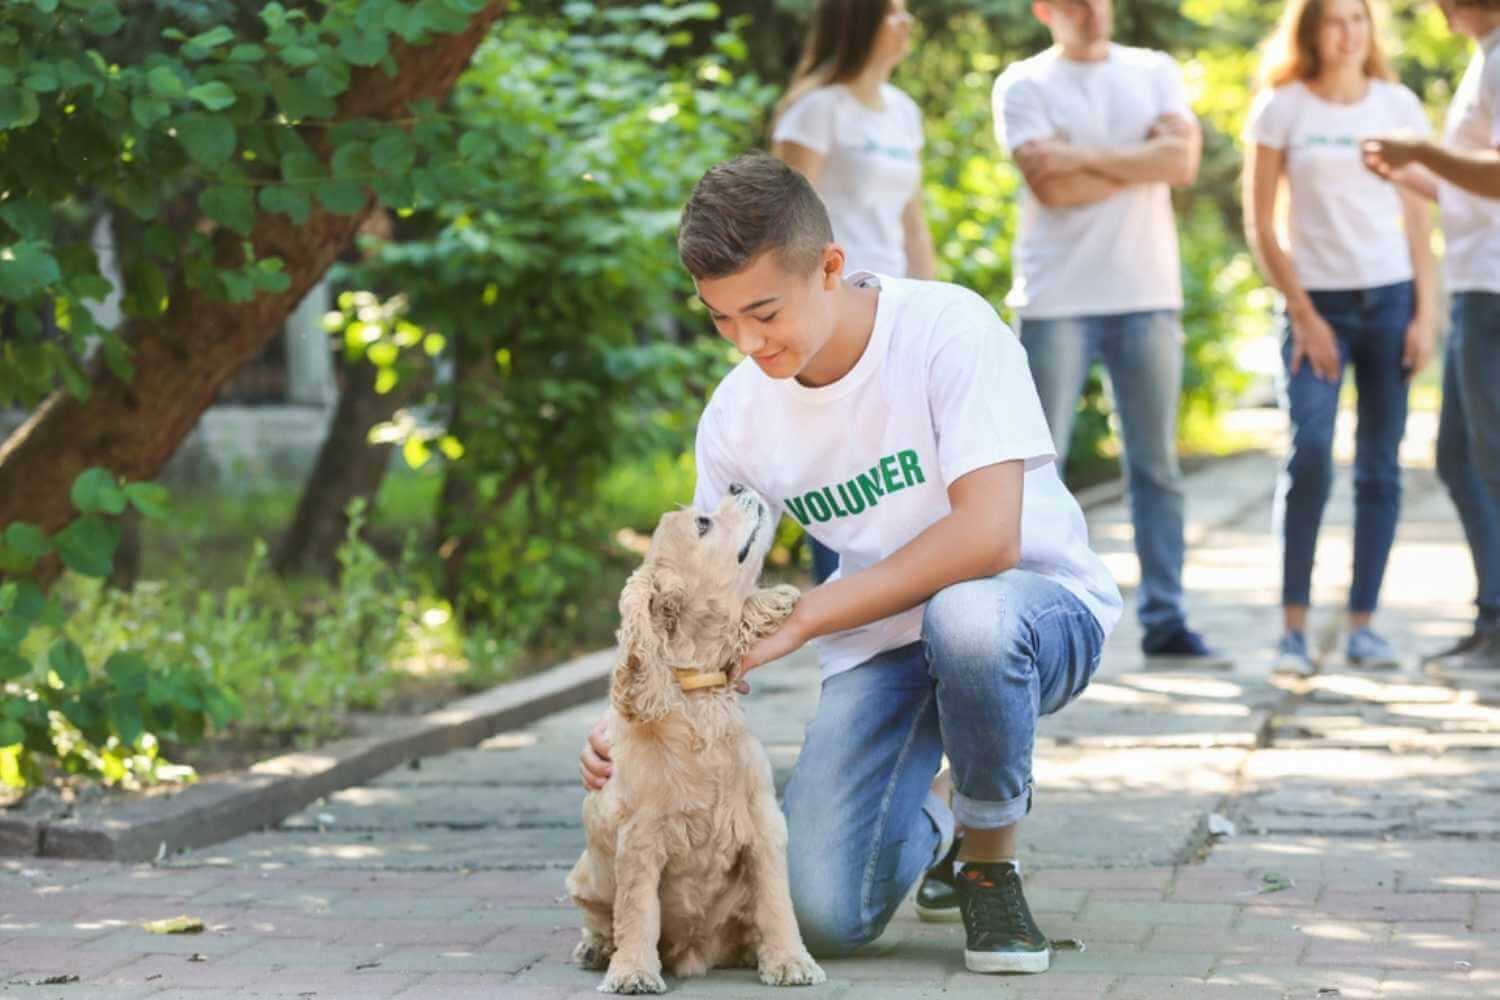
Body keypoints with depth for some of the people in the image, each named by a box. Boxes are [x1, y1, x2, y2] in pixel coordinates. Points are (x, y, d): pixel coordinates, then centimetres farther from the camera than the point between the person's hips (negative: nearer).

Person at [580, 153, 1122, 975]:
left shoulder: (946, 328, -20)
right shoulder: (737, 415, -5)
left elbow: (988, 536, -30)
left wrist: (799, 619, -29)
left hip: (1037, 606, -4)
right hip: (880, 646, 4)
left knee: (967, 615, -42)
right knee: (824, 916, -17)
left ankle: (990, 858, -11)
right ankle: (919, 824, 22)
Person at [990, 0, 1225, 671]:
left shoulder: (1154, 73, 11)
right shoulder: (1023, 84, 2)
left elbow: (1182, 159, -6)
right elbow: (1052, 187, -12)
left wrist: (1087, 157, -11)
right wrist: (1142, 163, -6)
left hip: (1148, 295, 3)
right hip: (1057, 301, -3)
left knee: (1157, 466, 5)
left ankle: (1164, 622, 10)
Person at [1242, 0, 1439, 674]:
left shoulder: (1397, 105, 7)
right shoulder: (1281, 110, 0)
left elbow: (1417, 219, 9)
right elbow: (1260, 225, 0)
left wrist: (1424, 314, 1)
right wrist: (1302, 313, -5)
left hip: (1389, 298, 3)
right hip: (1316, 298, -2)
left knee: (1379, 467, 1)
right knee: (1309, 453, -16)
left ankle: (1363, 624, 7)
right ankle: (1293, 624, -10)